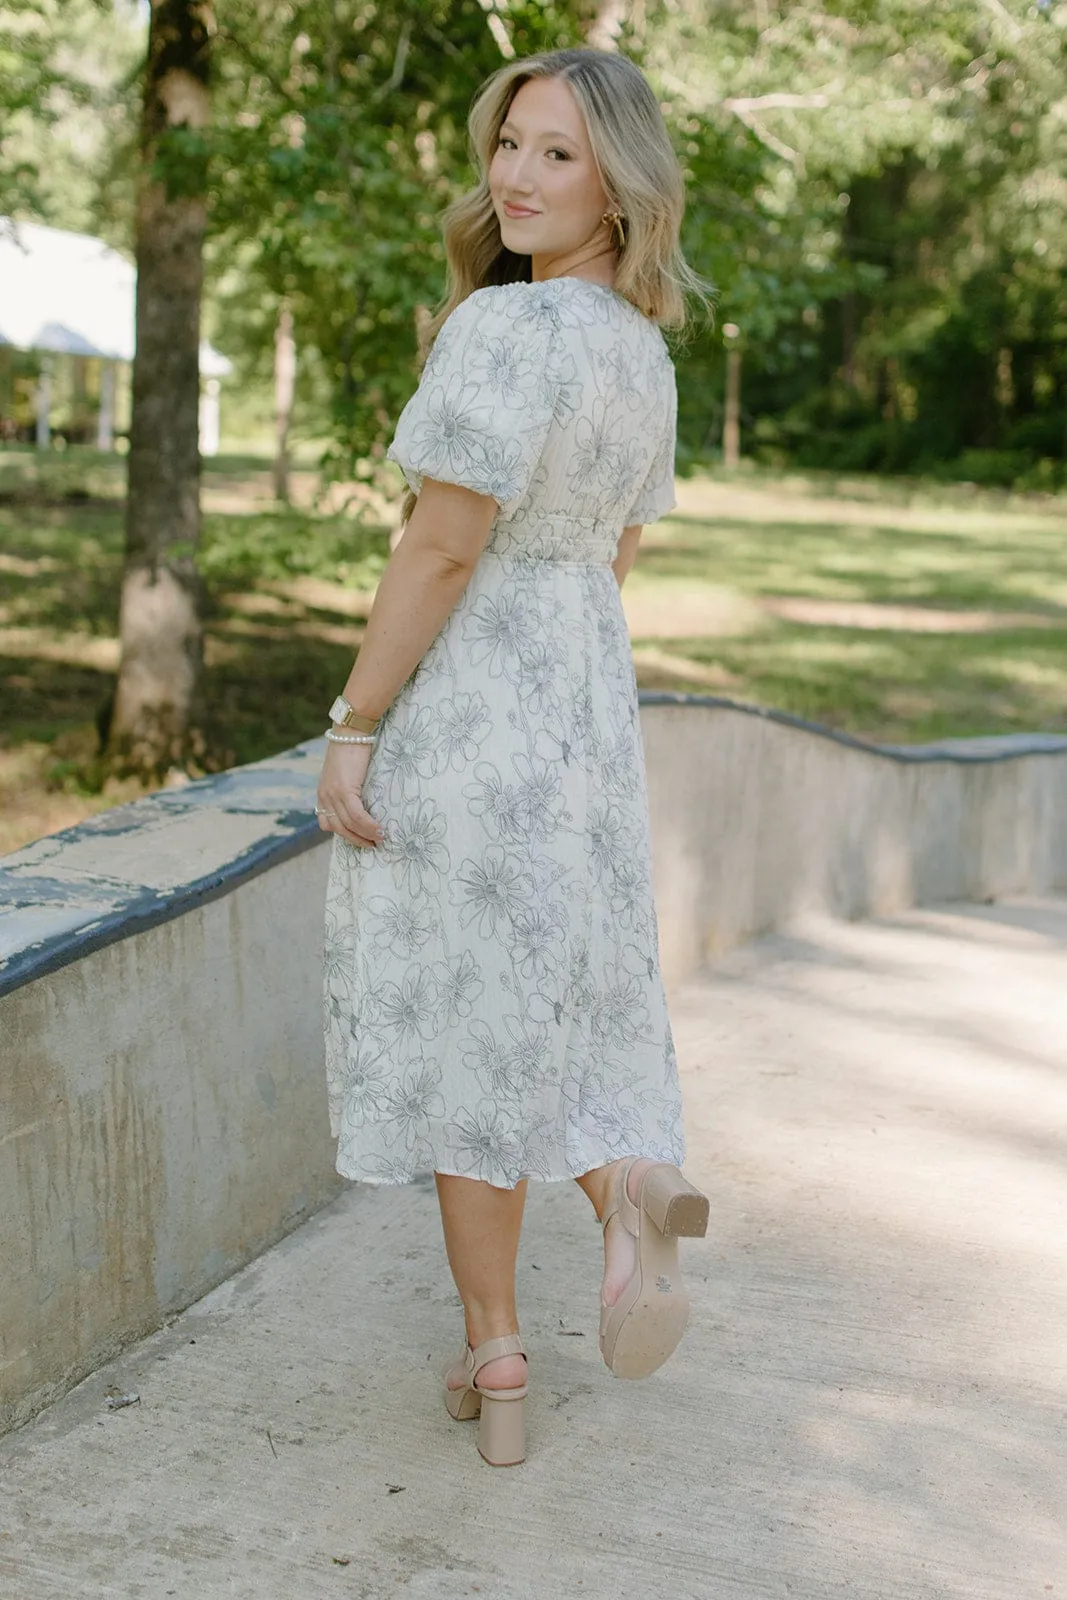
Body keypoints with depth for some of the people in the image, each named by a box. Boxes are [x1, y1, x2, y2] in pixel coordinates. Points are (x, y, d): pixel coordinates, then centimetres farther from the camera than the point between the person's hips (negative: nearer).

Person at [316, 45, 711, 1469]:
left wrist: (351, 733, -14)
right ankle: (632, 1193, -16)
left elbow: (441, 548, -21)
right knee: (553, 1010, 16)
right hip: (587, 702, 7)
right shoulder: (644, 355, 9)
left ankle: (496, 1363, 15)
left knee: (457, 1028, 6)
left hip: (457, 704, -7)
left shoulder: (505, 326, -18)